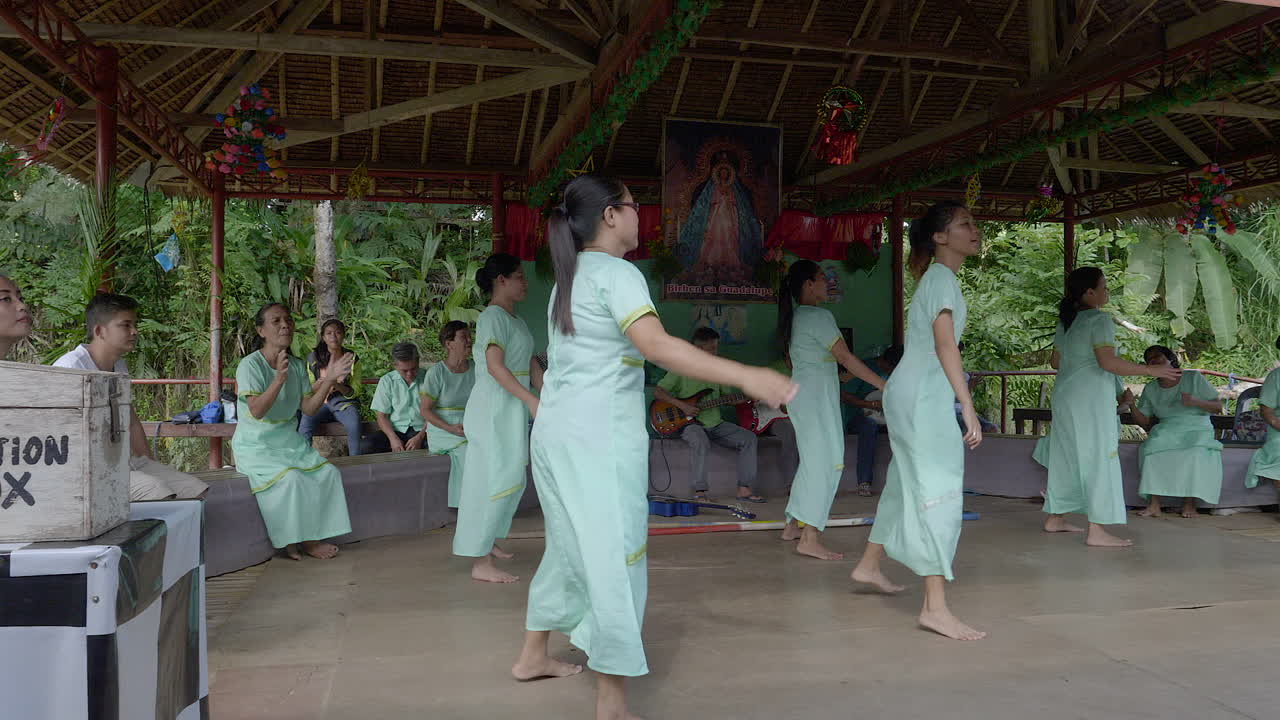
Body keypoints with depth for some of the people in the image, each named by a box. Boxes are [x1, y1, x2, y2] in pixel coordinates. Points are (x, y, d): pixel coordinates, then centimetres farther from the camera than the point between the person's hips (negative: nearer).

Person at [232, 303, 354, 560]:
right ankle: (302, 540, -10)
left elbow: (308, 408, 2)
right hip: (256, 447, -6)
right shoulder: (250, 365, -14)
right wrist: (280, 378, -35)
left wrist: (329, 379, -10)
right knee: (291, 478, -30)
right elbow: (257, 411, -25)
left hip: (290, 443, 7)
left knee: (328, 472, -13)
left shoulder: (297, 365, 6)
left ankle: (309, 537, -5)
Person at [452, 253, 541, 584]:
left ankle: (487, 541, 32)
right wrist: (531, 399, -27)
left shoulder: (515, 319, 17)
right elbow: (495, 366, -23)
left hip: (512, 409, 9)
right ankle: (481, 562, -6)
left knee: (510, 478, 16)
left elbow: (531, 364, 17)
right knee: (496, 479, -9)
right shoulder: (493, 316, -12)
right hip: (494, 406, -9)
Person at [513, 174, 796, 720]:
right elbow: (656, 345, -27)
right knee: (615, 558, -5)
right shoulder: (615, 273, -11)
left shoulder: (570, 276, 17)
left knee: (572, 547, 21)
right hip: (598, 434, -9)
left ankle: (533, 656, 35)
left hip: (557, 430, 9)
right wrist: (746, 377, -34)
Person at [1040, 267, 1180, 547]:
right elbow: (1108, 362, -21)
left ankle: (1055, 518, 22)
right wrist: (1151, 370, -16)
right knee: (1098, 458, -6)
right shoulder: (1099, 319, -12)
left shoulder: (1065, 321, 12)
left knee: (1067, 455, 15)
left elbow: (1056, 361, 19)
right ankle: (1096, 531, -8)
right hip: (1090, 397, -8)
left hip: (1065, 394, 9)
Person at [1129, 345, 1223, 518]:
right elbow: (1144, 421, 9)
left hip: (1197, 429, -2)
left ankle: (1189, 502, -25)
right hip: (1167, 430, 2)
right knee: (1153, 446, -32)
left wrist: (1195, 402, -17)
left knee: (1196, 452, -36)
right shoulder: (1150, 389, 11)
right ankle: (1154, 504, -35)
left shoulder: (1193, 378, 2)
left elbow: (1218, 407, 2)